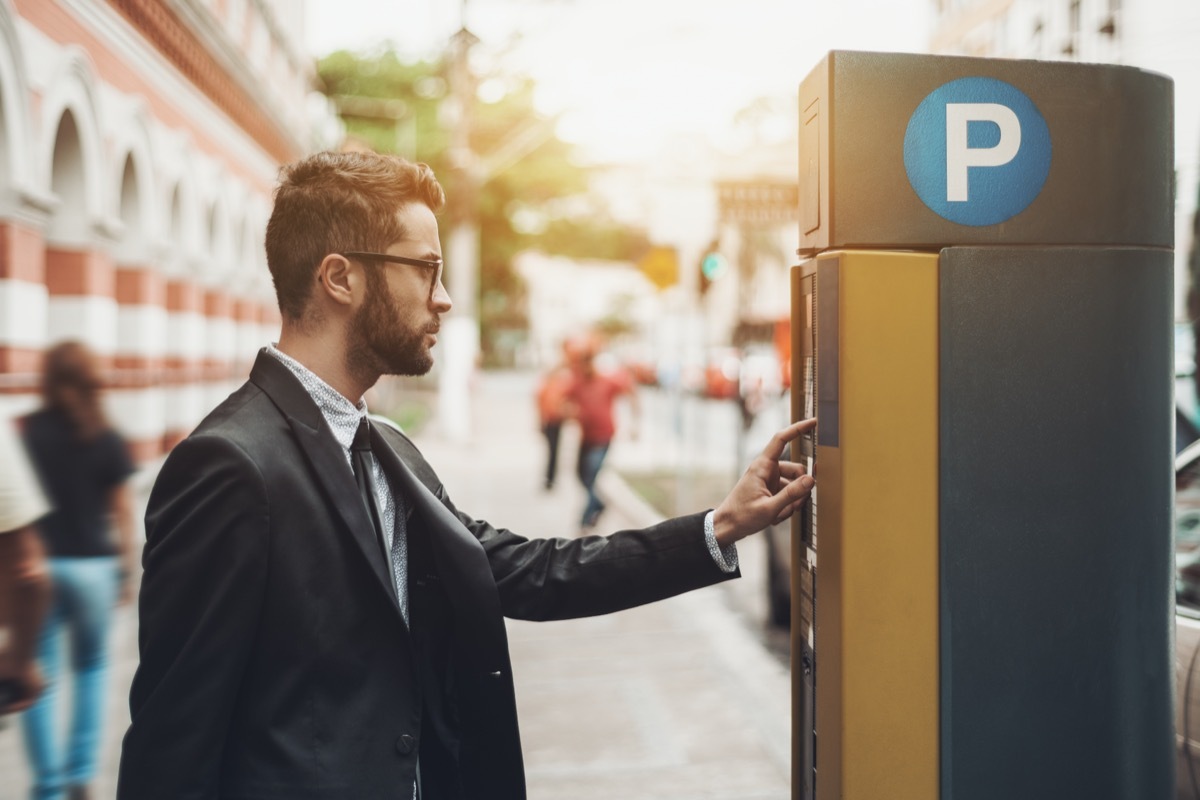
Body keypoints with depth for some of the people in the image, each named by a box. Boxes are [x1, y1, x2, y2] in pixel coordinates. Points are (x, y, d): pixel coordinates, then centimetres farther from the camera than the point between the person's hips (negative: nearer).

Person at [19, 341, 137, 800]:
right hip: (92, 565, 0)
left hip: (37, 567, 0)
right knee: (91, 668, 16)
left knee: (42, 677, 6)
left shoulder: (23, 434, -2)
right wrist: (127, 570, 9)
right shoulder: (107, 441, -3)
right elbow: (122, 512, -1)